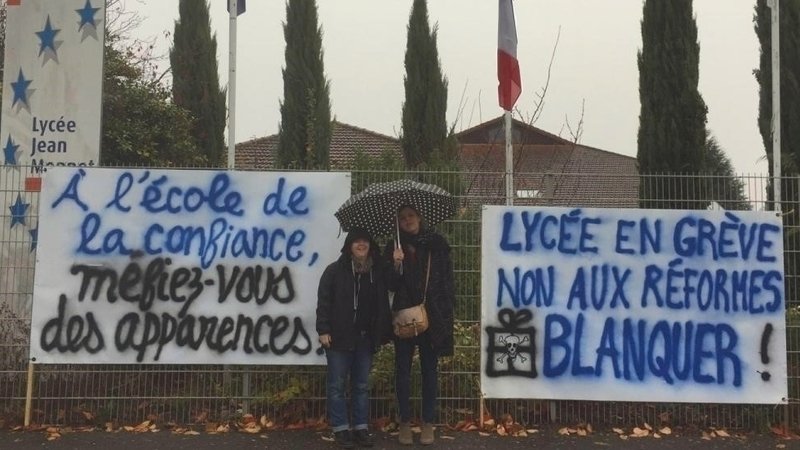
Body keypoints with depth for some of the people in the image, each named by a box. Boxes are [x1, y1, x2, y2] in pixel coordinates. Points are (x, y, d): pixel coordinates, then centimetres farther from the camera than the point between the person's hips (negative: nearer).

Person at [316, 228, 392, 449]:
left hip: (366, 337, 3)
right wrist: (323, 331, -11)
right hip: (340, 336, -3)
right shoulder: (335, 270, -4)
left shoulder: (379, 271, 5)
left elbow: (383, 303, 9)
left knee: (362, 385, 11)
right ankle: (340, 429, 13)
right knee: (338, 385, 3)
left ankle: (361, 428, 19)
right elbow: (324, 302, -5)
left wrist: (384, 332, 3)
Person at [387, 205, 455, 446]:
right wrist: (396, 265, -18)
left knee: (429, 369, 7)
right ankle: (404, 423, 16)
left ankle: (428, 423, 16)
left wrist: (447, 311, -5)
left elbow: (447, 278, 0)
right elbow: (391, 286, 0)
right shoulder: (394, 246, 3)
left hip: (432, 314, -1)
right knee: (403, 369, 5)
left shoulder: (437, 243, 0)